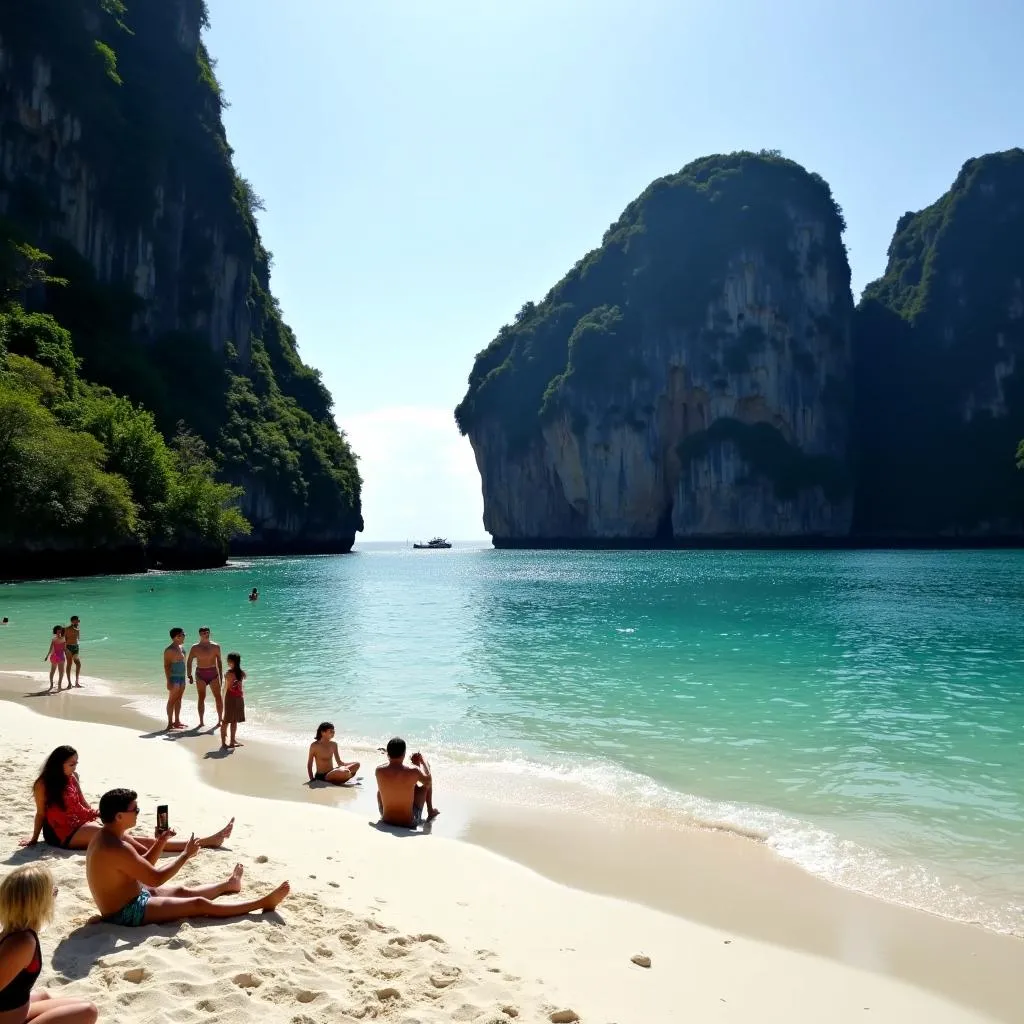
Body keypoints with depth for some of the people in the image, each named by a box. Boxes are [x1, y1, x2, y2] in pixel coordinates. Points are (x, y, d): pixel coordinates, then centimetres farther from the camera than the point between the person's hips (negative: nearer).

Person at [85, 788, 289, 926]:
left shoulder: (106, 836, 3)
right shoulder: (117, 849, -30)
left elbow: (144, 866, 13)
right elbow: (156, 878, -25)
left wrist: (161, 842, -1)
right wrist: (186, 855, -16)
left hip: (129, 898, 10)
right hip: (128, 913, -10)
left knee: (181, 891, 26)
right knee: (199, 904, -6)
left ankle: (229, 883, 53)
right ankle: (263, 903, 0)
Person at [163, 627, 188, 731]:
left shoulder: (182, 647, 13)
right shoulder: (169, 650, -12)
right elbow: (166, 666, -15)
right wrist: (168, 681, -20)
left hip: (182, 677, 8)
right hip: (174, 677, -8)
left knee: (179, 700, 12)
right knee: (172, 700, -4)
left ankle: (177, 721, 18)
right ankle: (170, 723, -1)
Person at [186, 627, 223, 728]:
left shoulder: (216, 646, 3)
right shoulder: (195, 648, 1)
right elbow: (189, 662, 5)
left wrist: (220, 675, 7)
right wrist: (189, 676, -1)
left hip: (213, 673, 0)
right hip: (200, 674, 0)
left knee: (218, 697, -2)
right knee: (201, 698, 3)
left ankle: (220, 720, 6)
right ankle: (201, 722, 9)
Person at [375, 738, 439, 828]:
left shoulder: (379, 771, -16)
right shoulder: (413, 771, -23)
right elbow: (428, 780, 0)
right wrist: (423, 761, 13)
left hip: (386, 820, 3)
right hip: (409, 823, -3)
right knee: (426, 783, 16)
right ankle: (430, 811, 38)